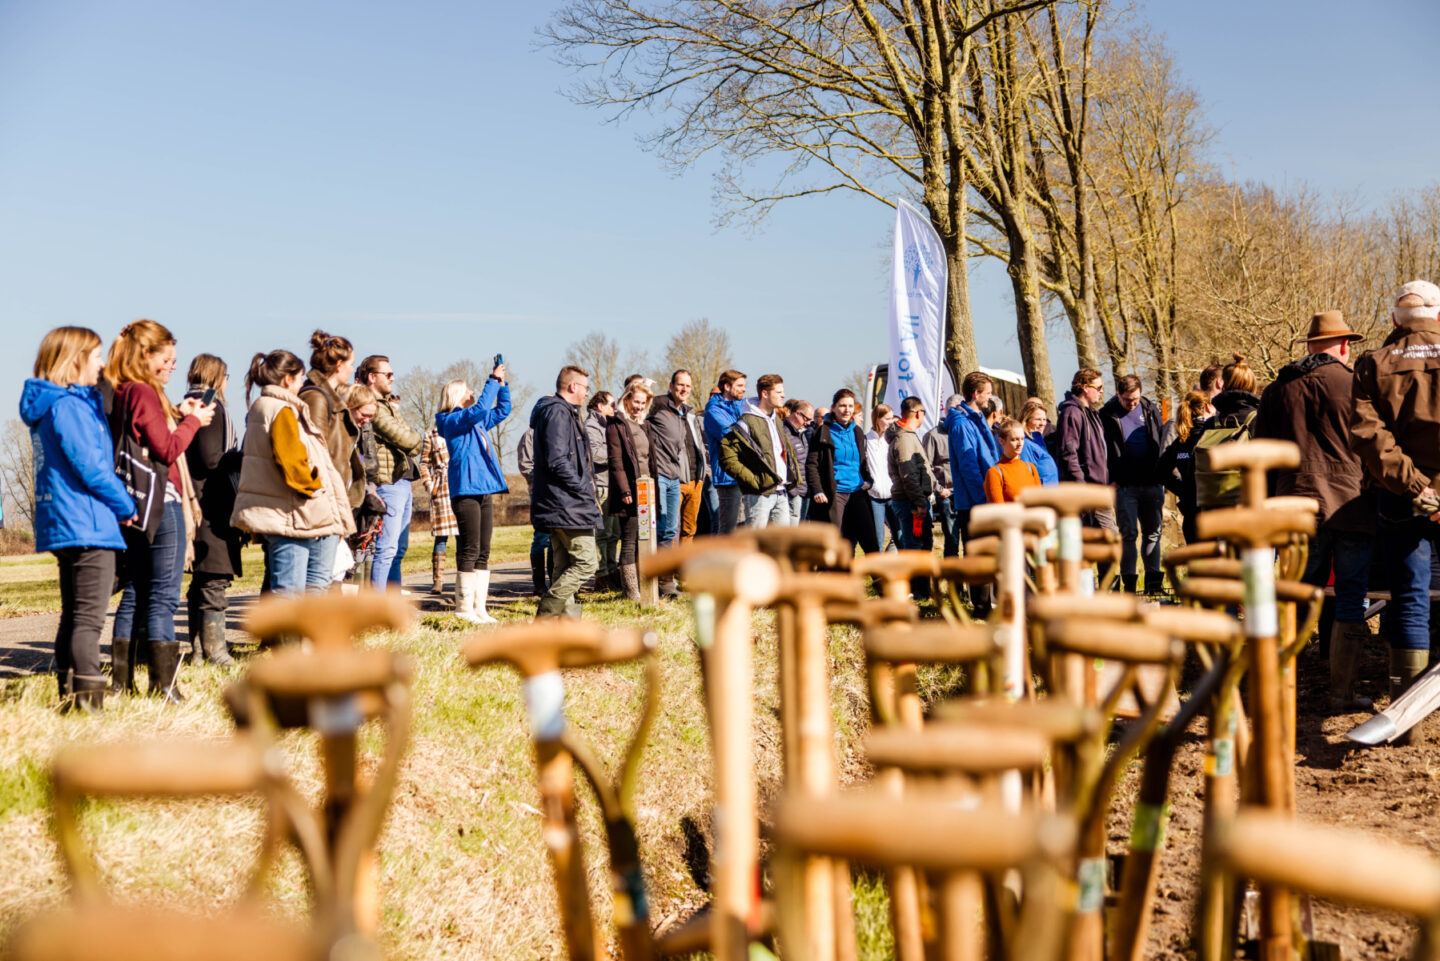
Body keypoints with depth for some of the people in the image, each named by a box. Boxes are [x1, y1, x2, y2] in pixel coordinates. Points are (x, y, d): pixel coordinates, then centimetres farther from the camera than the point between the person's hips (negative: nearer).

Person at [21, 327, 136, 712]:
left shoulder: (48, 405, 15)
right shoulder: (69, 406, -15)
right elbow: (91, 468, -17)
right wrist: (127, 507, -7)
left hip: (59, 523, 10)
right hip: (87, 525, -10)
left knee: (73, 615, 15)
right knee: (89, 617, -8)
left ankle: (68, 695, 20)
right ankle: (89, 700, -8)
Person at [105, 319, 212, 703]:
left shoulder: (119, 394, 13)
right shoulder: (144, 394, -13)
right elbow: (167, 450, -16)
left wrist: (176, 415, 9)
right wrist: (192, 420, -3)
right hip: (160, 503, -9)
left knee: (135, 592, 12)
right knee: (164, 595, -5)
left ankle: (124, 680, 15)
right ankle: (163, 685, -4)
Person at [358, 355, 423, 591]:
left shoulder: (387, 405, 21)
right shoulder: (374, 406, -11)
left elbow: (409, 441, 18)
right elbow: (406, 439, -14)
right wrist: (420, 439, 5)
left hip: (402, 483, 10)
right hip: (388, 485, -10)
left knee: (398, 550, 13)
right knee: (386, 549, -10)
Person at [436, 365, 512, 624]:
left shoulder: (477, 422, 21)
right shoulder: (452, 421, -5)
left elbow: (502, 410, 30)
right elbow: (480, 408, -20)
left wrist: (501, 383, 17)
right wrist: (493, 380, -14)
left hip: (484, 491, 9)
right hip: (465, 491, -9)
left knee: (483, 553, 7)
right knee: (469, 552, -8)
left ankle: (479, 609, 10)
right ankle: (464, 609, -4)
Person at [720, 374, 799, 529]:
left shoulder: (776, 420, 16)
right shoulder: (748, 422, -11)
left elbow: (788, 451, 31)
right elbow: (727, 458, -18)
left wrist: (794, 475, 16)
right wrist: (753, 480, -18)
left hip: (782, 493, 8)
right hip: (759, 494, -8)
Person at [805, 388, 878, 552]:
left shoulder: (857, 432, 15)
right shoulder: (823, 432, -3)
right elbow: (811, 464, -5)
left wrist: (868, 480, 8)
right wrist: (817, 491, -16)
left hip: (857, 492, 5)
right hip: (833, 494, -5)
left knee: (869, 540, -1)